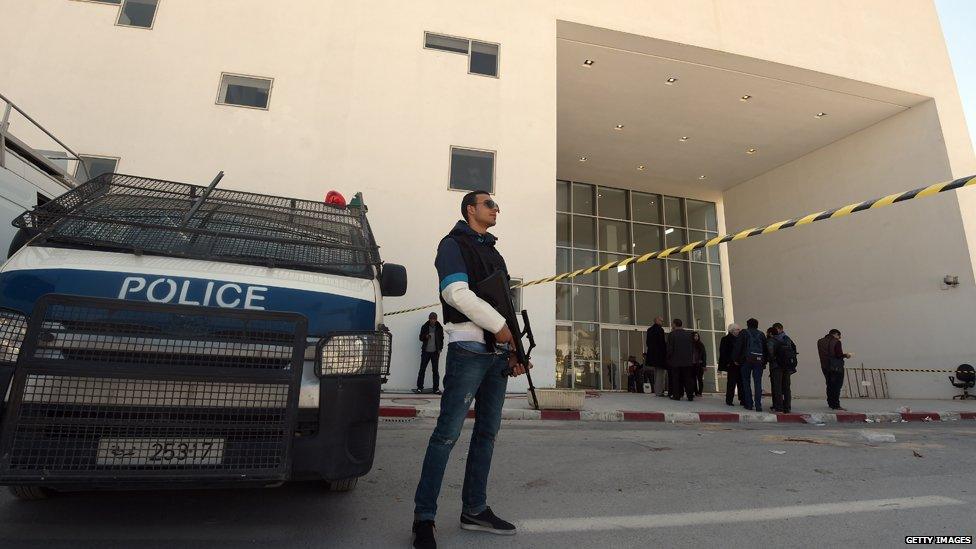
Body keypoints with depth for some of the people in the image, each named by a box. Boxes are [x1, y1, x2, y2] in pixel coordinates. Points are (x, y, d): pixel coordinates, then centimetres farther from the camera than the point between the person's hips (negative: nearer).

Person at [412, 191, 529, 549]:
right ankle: (424, 517, 2)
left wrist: (513, 351, 12)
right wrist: (500, 326, -12)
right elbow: (456, 293, -15)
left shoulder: (493, 253, 24)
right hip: (468, 347, -8)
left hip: (497, 350, 8)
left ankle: (475, 510, 20)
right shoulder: (454, 244, 1)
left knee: (488, 431, 9)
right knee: (448, 432, -8)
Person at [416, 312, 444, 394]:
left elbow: (441, 339, 10)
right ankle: (419, 387, 9)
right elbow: (421, 338, 8)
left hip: (435, 352, 0)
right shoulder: (424, 327, 4)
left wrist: (440, 349, 0)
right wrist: (425, 336, -14)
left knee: (435, 370, 2)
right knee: (422, 369, 1)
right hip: (426, 351, 0)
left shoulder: (439, 328, 5)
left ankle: (436, 388, 7)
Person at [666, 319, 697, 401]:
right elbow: (693, 348, 9)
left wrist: (668, 358, 3)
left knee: (676, 379, 4)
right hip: (687, 361, 4)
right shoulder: (689, 334, 6)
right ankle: (690, 396, 6)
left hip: (675, 361, -3)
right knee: (688, 378, 7)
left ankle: (676, 395, 4)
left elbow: (669, 348, -10)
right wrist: (691, 358, 17)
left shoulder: (672, 334, -8)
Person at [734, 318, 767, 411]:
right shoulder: (761, 334, 13)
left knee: (746, 383, 7)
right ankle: (758, 405, -3)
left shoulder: (743, 333, 4)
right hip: (759, 361, 2)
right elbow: (765, 348, 11)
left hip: (747, 360, -2)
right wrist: (764, 362, 13)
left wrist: (736, 359, 3)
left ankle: (749, 404, 6)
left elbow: (738, 347, -3)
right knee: (758, 383, 2)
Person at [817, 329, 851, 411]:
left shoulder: (820, 341, 7)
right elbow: (839, 355, -17)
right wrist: (846, 355, 4)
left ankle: (831, 403, 23)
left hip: (825, 366, 6)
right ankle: (836, 405, -3)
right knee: (836, 386, -1)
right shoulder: (836, 342, -12)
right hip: (836, 367, -6)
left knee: (829, 385, 16)